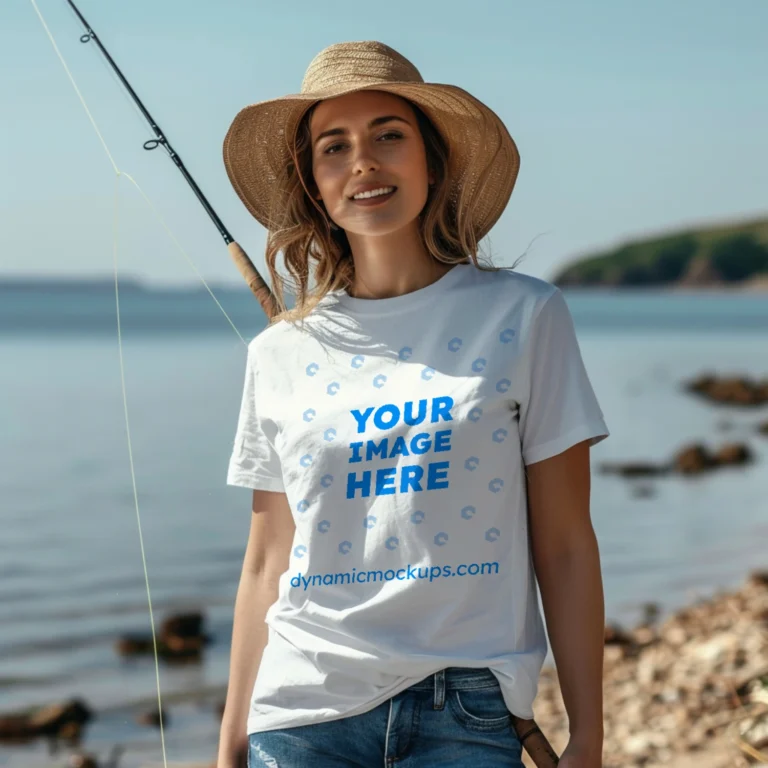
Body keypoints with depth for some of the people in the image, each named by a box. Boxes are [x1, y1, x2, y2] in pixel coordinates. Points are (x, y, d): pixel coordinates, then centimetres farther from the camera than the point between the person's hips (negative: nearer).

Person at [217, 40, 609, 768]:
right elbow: (266, 564, 11)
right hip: (303, 708, 2)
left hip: (465, 709, -1)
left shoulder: (521, 317, 0)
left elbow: (565, 546, 0)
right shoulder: (280, 354, 5)